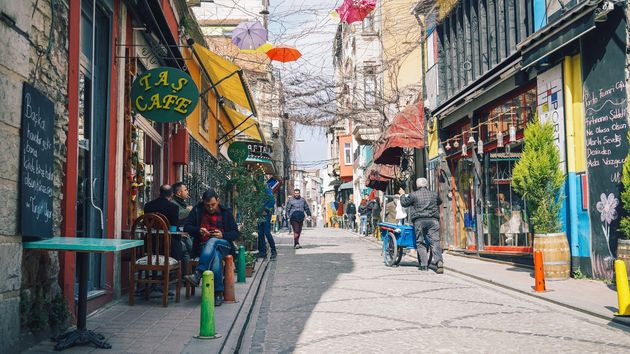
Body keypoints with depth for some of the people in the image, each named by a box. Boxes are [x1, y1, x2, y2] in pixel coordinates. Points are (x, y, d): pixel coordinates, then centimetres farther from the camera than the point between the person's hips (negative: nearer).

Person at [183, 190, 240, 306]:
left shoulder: (226, 212, 8)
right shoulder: (197, 210, 10)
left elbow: (236, 233, 6)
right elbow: (186, 227, 7)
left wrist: (223, 235, -14)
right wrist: (198, 230, -14)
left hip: (224, 245, 0)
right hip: (203, 246, 0)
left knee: (212, 241, -36)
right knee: (215, 256, -35)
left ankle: (197, 274, -45)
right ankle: (218, 293, -34)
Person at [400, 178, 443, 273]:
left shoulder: (414, 195, 1)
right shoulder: (434, 194, 11)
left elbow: (404, 203, 10)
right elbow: (439, 202, 30)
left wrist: (402, 195, 27)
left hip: (419, 221, -2)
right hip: (433, 220, 2)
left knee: (420, 242, 7)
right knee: (435, 241, -2)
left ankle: (423, 264, 3)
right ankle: (439, 261, -20)